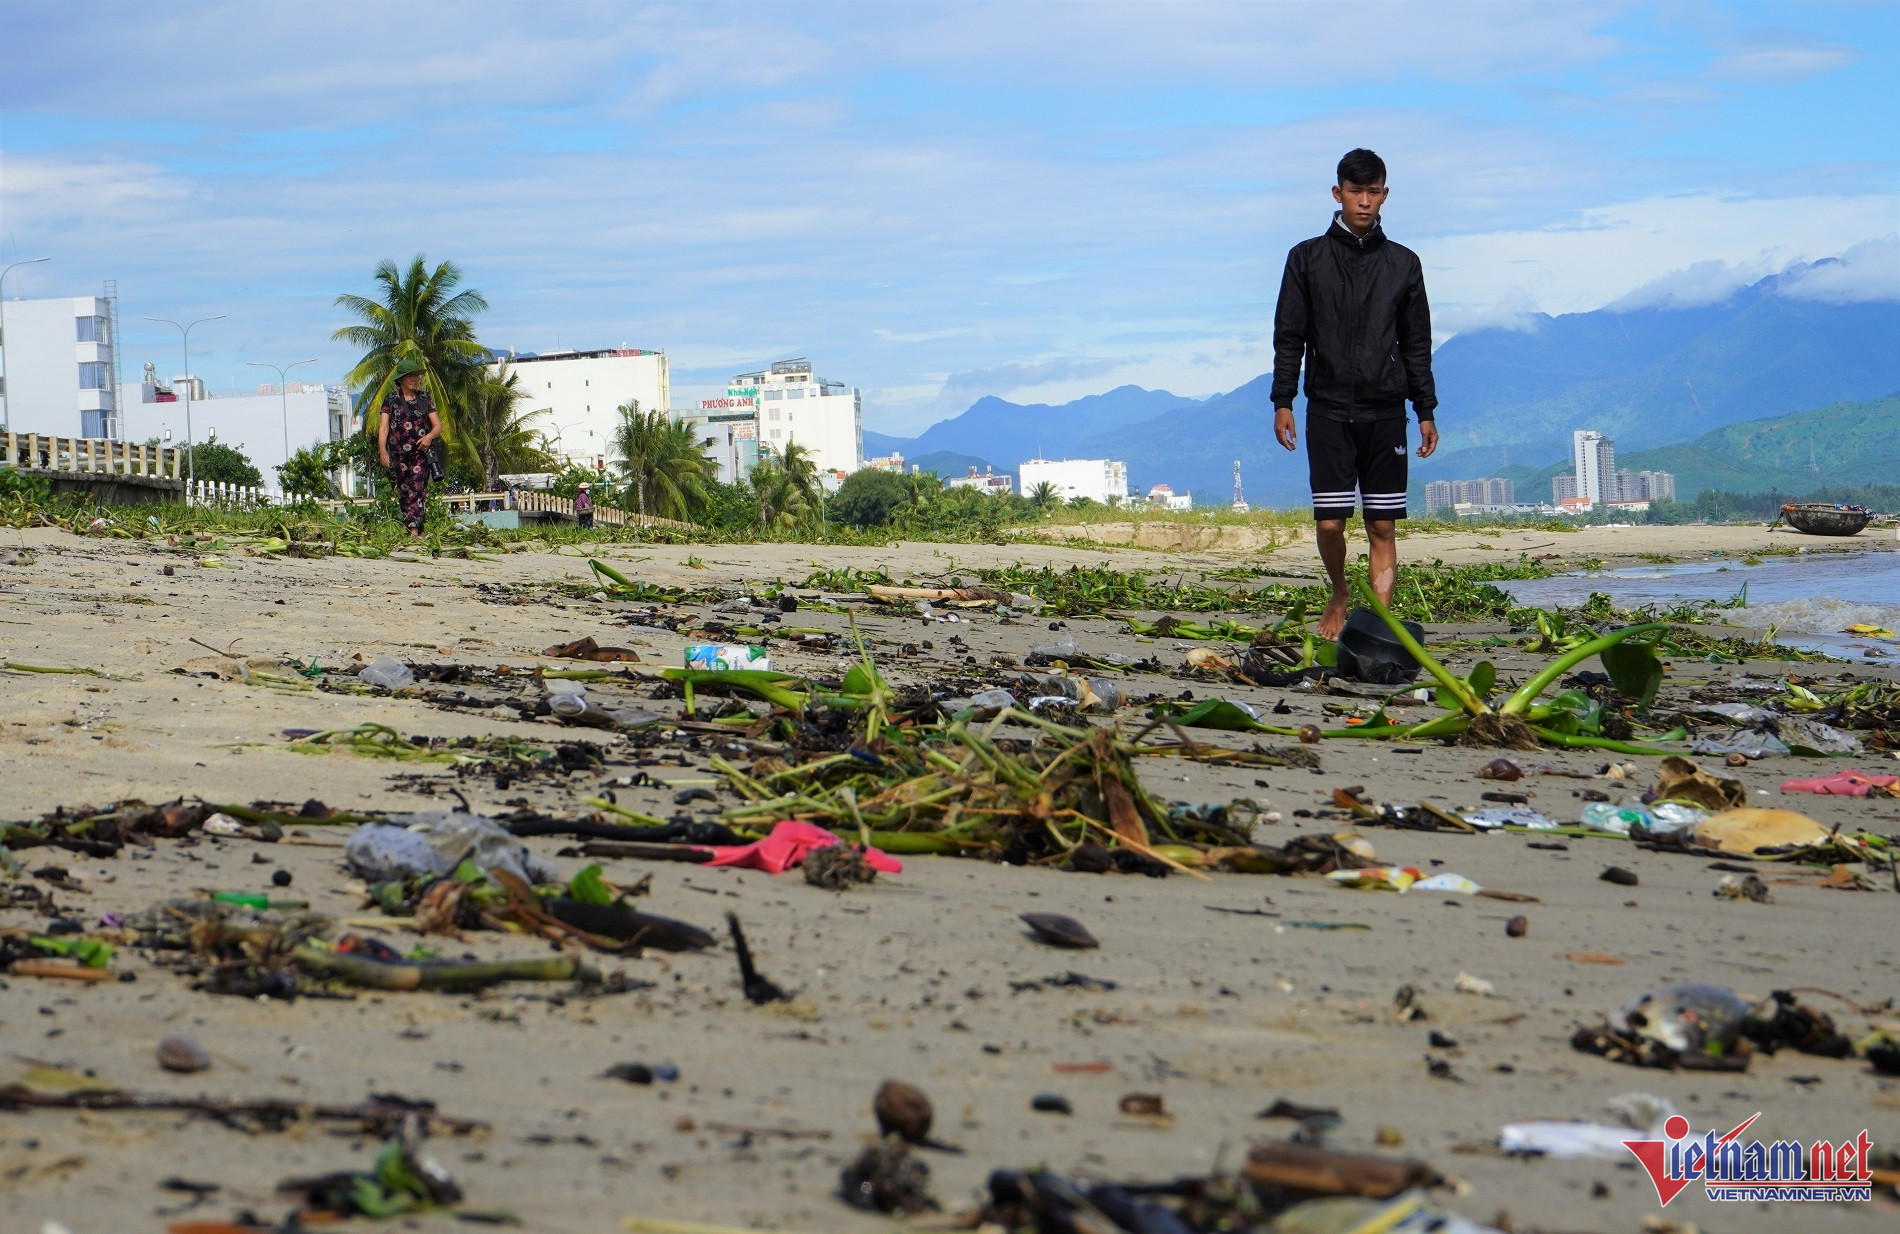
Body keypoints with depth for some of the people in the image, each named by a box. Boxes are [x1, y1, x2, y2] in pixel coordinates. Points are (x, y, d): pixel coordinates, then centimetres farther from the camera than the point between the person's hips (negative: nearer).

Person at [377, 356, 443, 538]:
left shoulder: (424, 399, 10)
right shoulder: (391, 400, 6)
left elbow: (438, 426, 10)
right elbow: (383, 427, -2)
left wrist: (429, 436, -14)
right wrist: (382, 450, -17)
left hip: (421, 453, -1)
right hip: (398, 453, 1)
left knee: (418, 489, -13)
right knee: (404, 491, 4)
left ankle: (414, 530, -23)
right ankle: (410, 528, 10)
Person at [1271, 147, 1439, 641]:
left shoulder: (1403, 263, 9)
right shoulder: (1307, 258, 5)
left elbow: (1417, 344, 11)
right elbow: (1289, 337, 6)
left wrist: (1426, 412, 7)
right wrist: (1282, 402, -1)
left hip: (1386, 413, 1)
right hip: (1328, 411, -1)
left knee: (1382, 526, -3)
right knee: (1329, 522, -4)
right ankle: (1339, 596, 23)